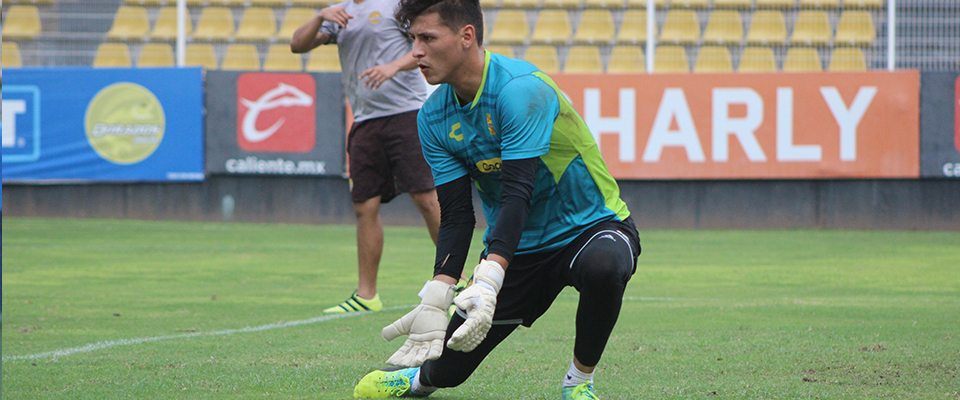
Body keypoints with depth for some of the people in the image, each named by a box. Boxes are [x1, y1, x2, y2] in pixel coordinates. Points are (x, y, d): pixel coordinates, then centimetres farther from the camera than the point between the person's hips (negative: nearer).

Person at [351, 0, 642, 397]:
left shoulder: (521, 89, -25)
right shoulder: (433, 117, -5)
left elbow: (517, 196, -33)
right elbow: (456, 215, -6)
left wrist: (487, 282, -45)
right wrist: (435, 299, -21)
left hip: (588, 228, -5)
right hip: (519, 249, 5)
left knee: (601, 266, -41)